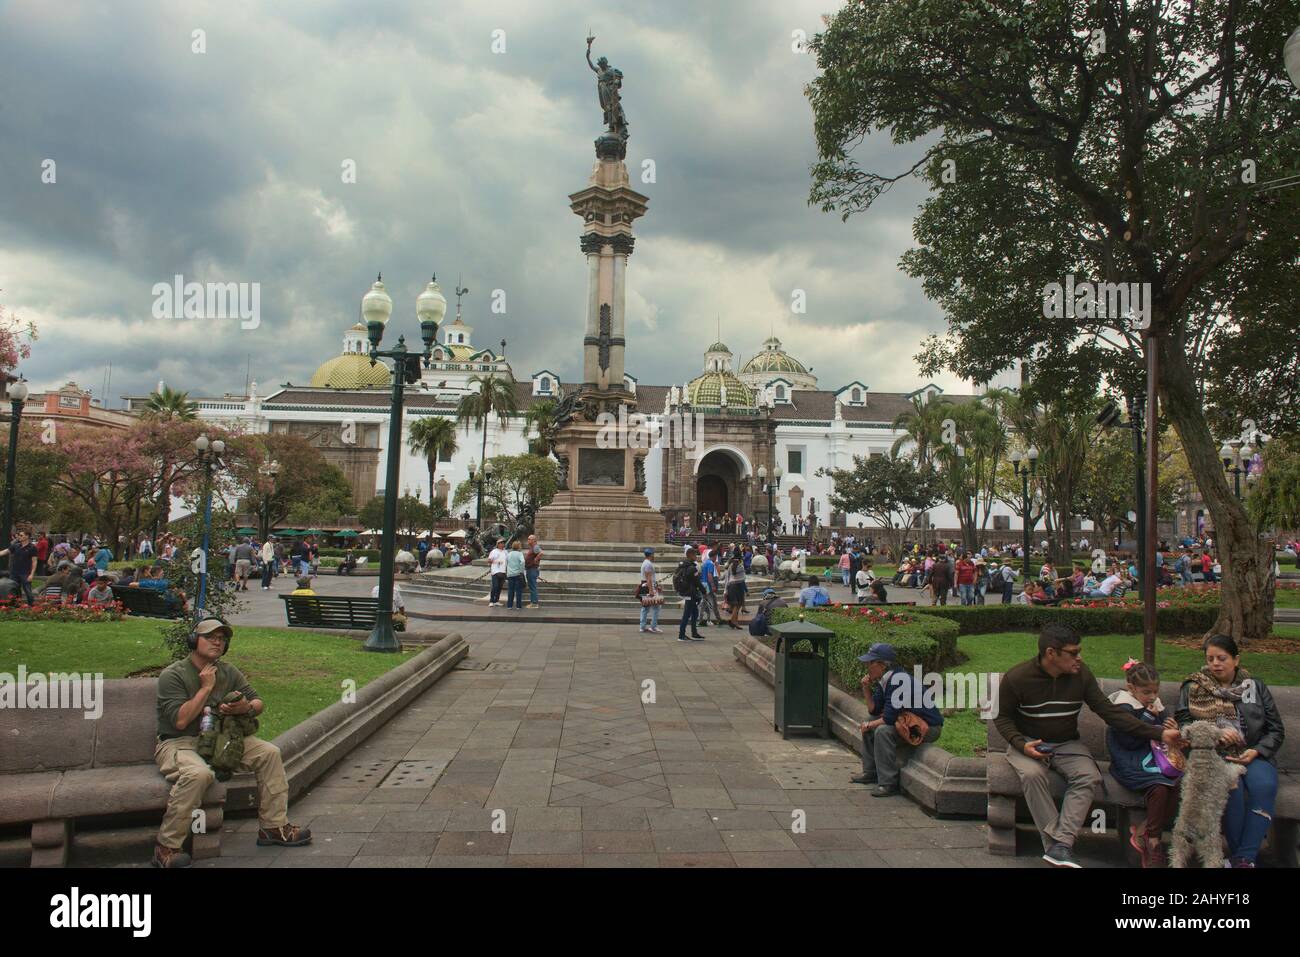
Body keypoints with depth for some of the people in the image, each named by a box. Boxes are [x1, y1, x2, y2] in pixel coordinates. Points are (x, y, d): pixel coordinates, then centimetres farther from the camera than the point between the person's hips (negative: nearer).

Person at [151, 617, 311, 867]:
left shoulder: (228, 672, 8)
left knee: (269, 753, -7)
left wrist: (246, 708, -16)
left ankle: (274, 826, 1)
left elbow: (259, 702, 9)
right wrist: (206, 687, -16)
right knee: (199, 774, -38)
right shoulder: (172, 675, -10)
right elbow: (180, 720, -21)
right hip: (178, 743, -6)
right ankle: (167, 847, -24)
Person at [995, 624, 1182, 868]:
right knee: (1032, 774, -35)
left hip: (1067, 744, 3)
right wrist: (1022, 745, -22)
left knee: (1088, 776, -27)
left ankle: (1060, 846, -32)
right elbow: (1002, 717, -3)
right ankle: (1057, 846, -29)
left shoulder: (1081, 675, -5)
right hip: (1028, 743, -3)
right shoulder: (1016, 678, -15)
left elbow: (1110, 711, -6)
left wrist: (1158, 733, -14)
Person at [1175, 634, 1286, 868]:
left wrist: (1256, 751, -6)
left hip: (1253, 755, 2)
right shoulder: (1193, 688, 9)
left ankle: (1244, 857, -26)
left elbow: (1276, 729, 12)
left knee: (1265, 785, -31)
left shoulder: (1255, 687, 14)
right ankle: (1238, 853, -18)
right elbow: (1182, 724, 2)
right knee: (1232, 787, -33)